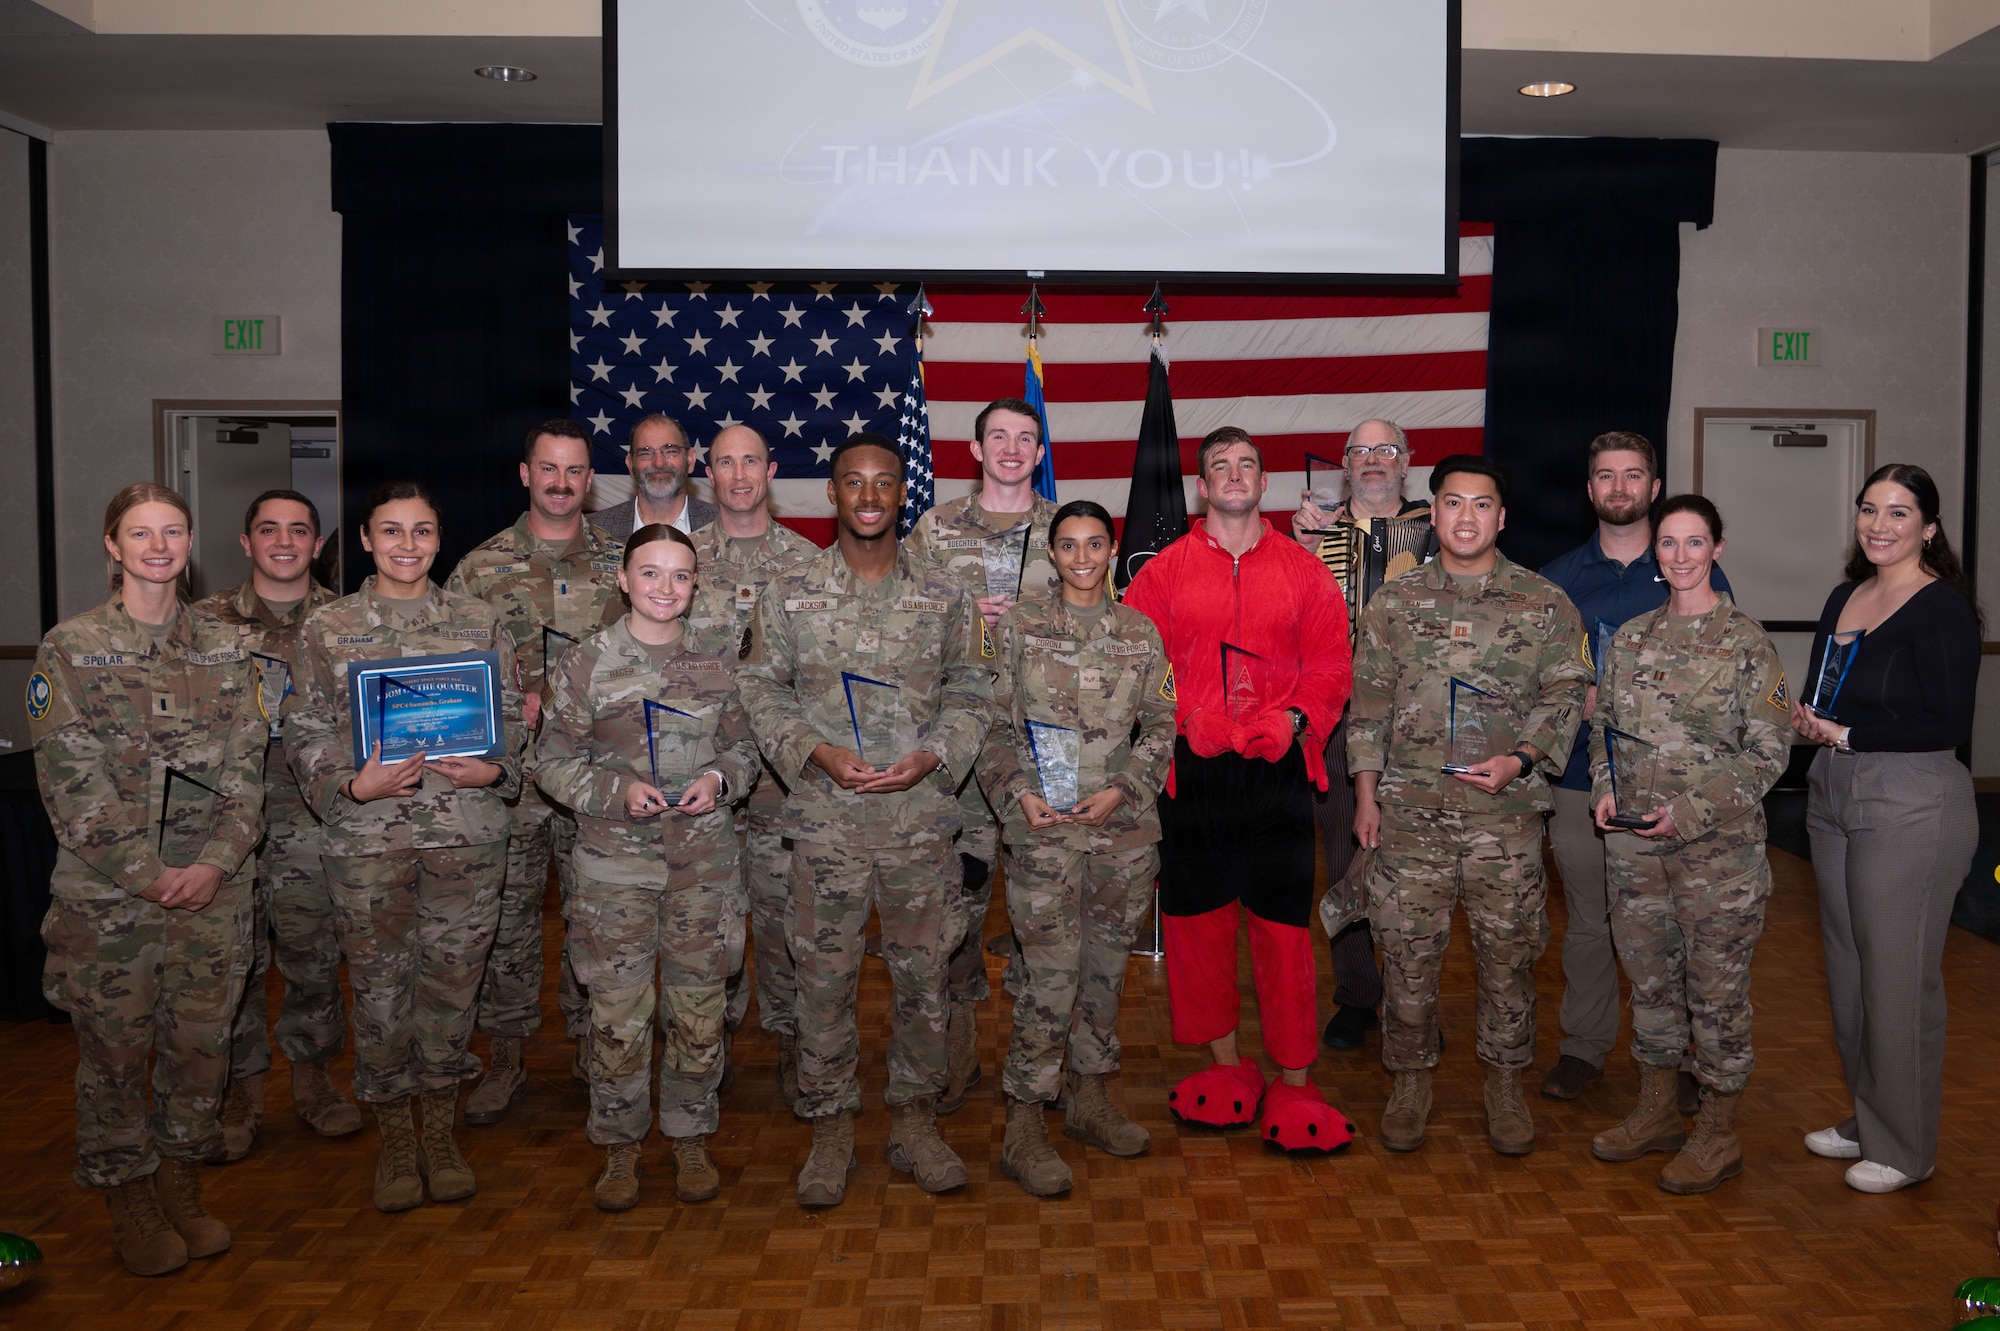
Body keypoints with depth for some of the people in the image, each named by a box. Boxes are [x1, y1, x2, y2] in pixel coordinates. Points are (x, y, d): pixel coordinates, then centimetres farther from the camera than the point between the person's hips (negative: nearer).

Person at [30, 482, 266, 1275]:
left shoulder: (224, 649, 8)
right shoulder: (70, 649, -2)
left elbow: (247, 768, 4)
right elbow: (70, 784, -8)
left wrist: (215, 863, -9)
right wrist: (147, 874, -13)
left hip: (212, 890, 3)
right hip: (107, 894, -3)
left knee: (201, 1043, 9)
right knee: (115, 1049, 6)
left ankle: (182, 1187, 28)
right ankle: (130, 1205, 24)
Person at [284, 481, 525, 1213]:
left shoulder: (479, 621, 6)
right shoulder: (326, 628, 3)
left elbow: (511, 716, 9)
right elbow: (304, 732, 2)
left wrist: (493, 769, -9)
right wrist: (352, 784, -14)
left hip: (465, 830, 1)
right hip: (366, 835, 0)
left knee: (453, 976, 7)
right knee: (379, 983, 7)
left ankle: (442, 1132, 25)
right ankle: (395, 1140, 24)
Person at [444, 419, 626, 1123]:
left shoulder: (620, 562, 6)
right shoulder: (480, 567, 4)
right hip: (509, 774, 0)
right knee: (506, 919, 7)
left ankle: (588, 1044, 26)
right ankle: (507, 1057, 22)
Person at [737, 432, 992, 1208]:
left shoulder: (943, 598, 5)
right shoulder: (789, 596, 3)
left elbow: (969, 693, 7)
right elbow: (762, 692, 3)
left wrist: (931, 757, -10)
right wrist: (817, 751, -12)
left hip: (921, 819, 1)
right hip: (826, 821, -1)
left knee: (923, 971, 8)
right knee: (824, 977, 6)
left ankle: (915, 1119, 25)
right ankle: (830, 1129, 22)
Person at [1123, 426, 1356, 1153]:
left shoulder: (1302, 569, 9)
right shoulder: (1165, 570, 7)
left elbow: (1331, 664, 7)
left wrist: (1296, 718, -10)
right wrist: (1182, 718, -10)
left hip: (1277, 767, 0)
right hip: (1193, 767, 1)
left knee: (1284, 925, 0)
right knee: (1196, 919, 6)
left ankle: (1294, 1081, 11)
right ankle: (1227, 1065, 23)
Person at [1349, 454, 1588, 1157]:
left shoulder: (1545, 603, 4)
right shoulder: (1395, 601, 6)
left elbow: (1564, 695, 3)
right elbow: (1370, 702, 7)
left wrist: (1520, 759, -13)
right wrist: (1366, 795, 3)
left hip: (1506, 814, 0)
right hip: (1411, 810, 0)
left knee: (1508, 951, 8)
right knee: (1408, 949, 6)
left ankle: (1505, 1084, 26)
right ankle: (1410, 1080, 22)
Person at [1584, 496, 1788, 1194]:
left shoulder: (1746, 640, -6)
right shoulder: (1630, 636, 8)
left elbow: (1768, 749, -8)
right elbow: (1604, 726, 16)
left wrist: (1689, 812, -15)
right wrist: (1605, 789, -2)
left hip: (1718, 842, -5)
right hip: (1633, 840, 5)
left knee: (1716, 984, 4)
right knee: (1649, 974, 14)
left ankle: (1719, 1135, 18)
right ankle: (1656, 1111, 29)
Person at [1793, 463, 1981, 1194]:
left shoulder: (1943, 610, -12)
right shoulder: (1844, 598, 11)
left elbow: (1948, 723, -17)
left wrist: (1847, 734, -18)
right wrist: (1807, 717, -3)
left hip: (1914, 809, -8)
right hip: (1836, 798, 8)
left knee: (1899, 976, 1)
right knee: (1848, 967, 15)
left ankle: (1905, 1147, 16)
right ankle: (1866, 1119, 30)